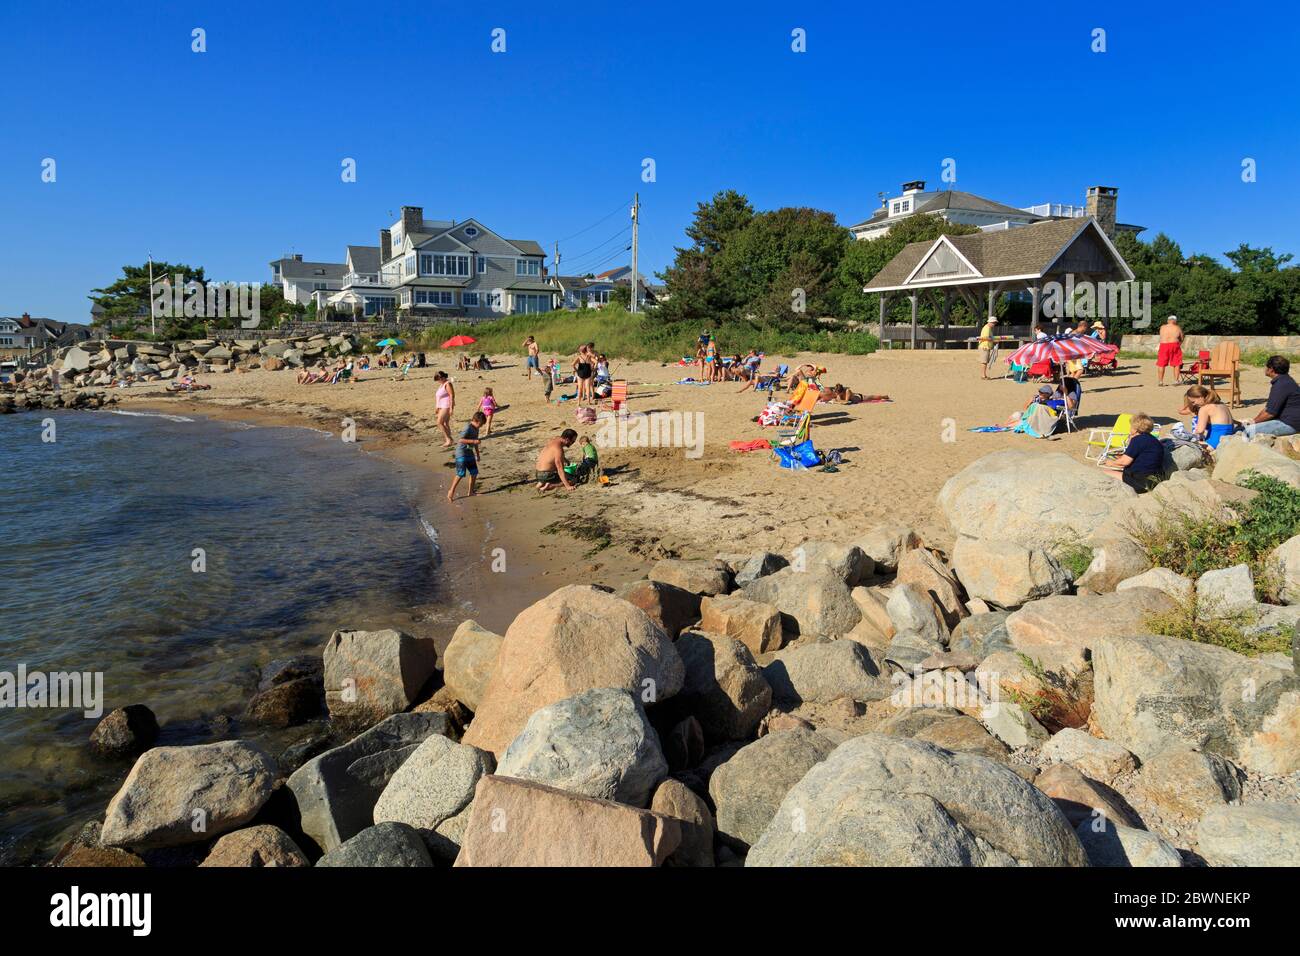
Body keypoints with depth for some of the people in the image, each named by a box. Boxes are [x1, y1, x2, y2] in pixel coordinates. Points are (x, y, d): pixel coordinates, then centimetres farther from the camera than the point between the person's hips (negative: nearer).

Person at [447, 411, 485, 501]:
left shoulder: (476, 429, 8)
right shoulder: (468, 428, -19)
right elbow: (461, 440, -28)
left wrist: (477, 454, 24)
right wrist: (473, 441, -30)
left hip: (469, 453, 9)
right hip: (461, 454, -9)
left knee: (474, 473, 8)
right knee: (460, 474, -9)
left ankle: (471, 491, 19)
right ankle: (451, 491, 5)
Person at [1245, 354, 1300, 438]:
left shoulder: (1281, 385, -22)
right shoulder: (1283, 380, 14)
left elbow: (1270, 413, -23)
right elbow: (1268, 407, 17)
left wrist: (1254, 421, -8)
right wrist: (1254, 419, 8)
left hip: (1290, 424, -11)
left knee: (1251, 430, -21)